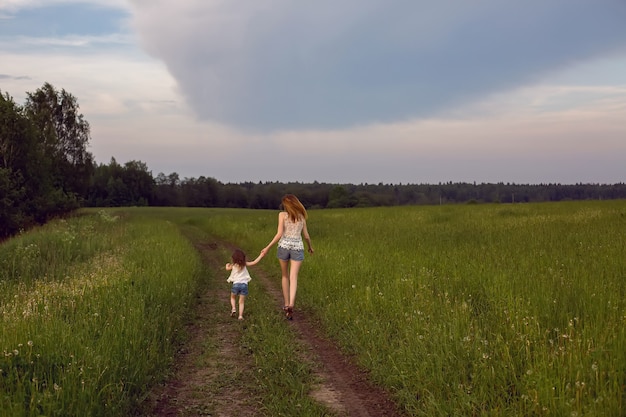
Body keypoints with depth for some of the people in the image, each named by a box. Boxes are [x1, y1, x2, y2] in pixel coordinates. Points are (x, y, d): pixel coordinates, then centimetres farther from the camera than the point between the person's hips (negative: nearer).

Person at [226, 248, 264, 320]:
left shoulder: (233, 265, 4)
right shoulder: (244, 264, 2)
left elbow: (227, 268, 24)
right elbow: (254, 262, 2)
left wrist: (227, 265, 46)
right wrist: (261, 256, 12)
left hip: (236, 284, 0)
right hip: (244, 284, 0)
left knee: (233, 298, 24)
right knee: (242, 301, 6)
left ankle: (233, 308, 3)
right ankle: (240, 315, -3)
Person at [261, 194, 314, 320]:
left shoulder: (282, 215, 0)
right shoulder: (302, 216, 10)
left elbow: (279, 234, -9)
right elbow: (306, 236, 14)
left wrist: (268, 247, -5)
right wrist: (310, 247, 32)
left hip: (284, 246, -1)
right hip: (298, 248, 1)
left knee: (285, 276, 18)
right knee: (293, 278, -6)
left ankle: (286, 304, 22)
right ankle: (291, 304, -27)